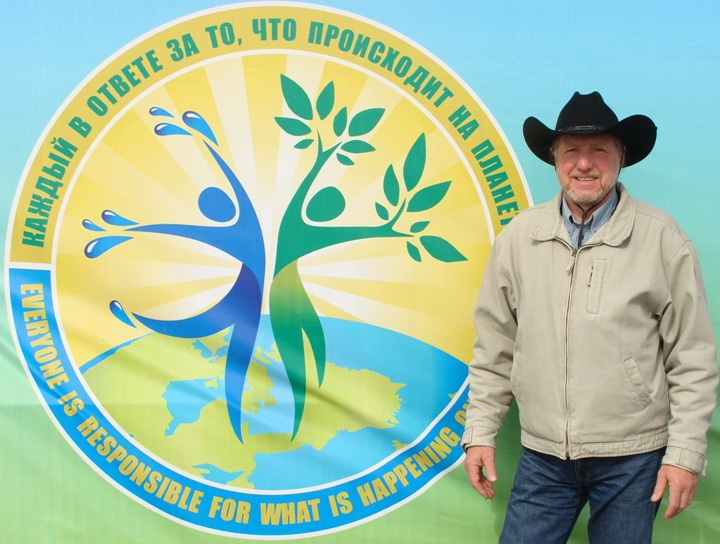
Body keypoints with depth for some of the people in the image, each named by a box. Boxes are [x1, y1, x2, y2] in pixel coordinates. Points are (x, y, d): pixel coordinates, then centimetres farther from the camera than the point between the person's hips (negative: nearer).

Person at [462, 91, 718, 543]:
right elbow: (494, 349, 9)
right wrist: (481, 432, 6)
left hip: (631, 459, -2)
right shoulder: (518, 237, 2)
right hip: (543, 456, 2)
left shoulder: (662, 238, -4)